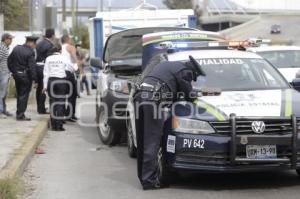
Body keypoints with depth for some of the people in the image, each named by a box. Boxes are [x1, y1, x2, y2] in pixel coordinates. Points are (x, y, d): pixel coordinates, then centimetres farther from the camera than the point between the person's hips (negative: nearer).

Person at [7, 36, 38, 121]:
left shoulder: (16, 48, 4)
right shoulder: (30, 52, -17)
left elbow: (9, 61, 10)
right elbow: (32, 67, -19)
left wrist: (13, 71, 19)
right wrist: (34, 80, -16)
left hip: (16, 75, 7)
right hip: (25, 76, -7)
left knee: (19, 95, 18)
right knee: (24, 95, 1)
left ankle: (19, 113, 26)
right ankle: (20, 115, 2)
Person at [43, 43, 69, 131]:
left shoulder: (48, 59, 4)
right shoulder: (64, 59, -1)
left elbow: (46, 73, 4)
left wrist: (45, 86, 8)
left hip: (51, 81, 2)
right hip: (61, 81, -2)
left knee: (52, 102, 7)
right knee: (61, 103, 0)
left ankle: (53, 125, 7)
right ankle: (59, 125, -4)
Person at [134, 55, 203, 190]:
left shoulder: (164, 65, 30)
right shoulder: (184, 72, 5)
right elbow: (190, 95, 9)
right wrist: (194, 94, 29)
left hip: (139, 95, 9)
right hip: (153, 99, -9)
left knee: (142, 141, 14)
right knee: (152, 142, -6)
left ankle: (143, 176, 21)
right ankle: (149, 180, -7)